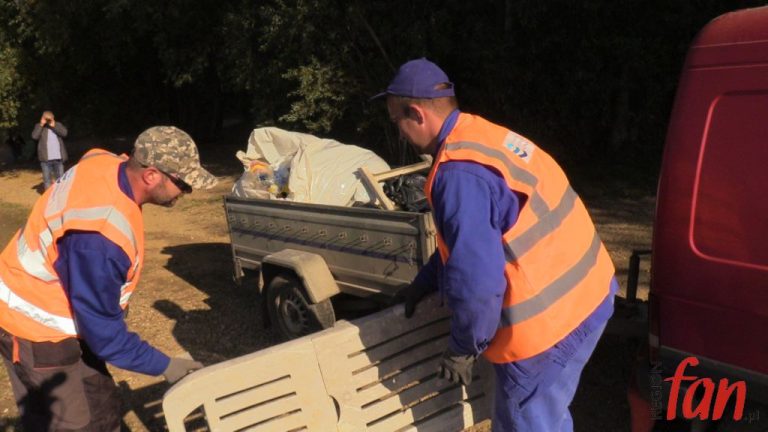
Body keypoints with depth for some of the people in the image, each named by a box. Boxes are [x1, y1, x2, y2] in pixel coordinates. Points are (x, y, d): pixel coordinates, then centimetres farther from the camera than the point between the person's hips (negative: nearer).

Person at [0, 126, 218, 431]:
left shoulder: (108, 164, -11)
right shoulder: (99, 237, -38)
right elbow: (103, 330, -26)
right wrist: (164, 366, -16)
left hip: (51, 309, 9)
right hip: (37, 329, -9)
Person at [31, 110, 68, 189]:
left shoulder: (58, 125, 9)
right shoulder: (39, 126, 4)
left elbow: (64, 133, -10)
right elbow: (34, 136, -14)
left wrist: (54, 126, -16)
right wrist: (41, 125, -14)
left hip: (58, 158, 2)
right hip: (46, 159, -1)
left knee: (60, 178, 7)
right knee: (47, 178, 2)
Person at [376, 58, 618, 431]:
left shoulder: (460, 173, -23)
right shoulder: (487, 136, 7)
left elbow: (477, 282, -26)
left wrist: (463, 349, -9)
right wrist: (425, 282, 24)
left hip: (547, 322, -9)